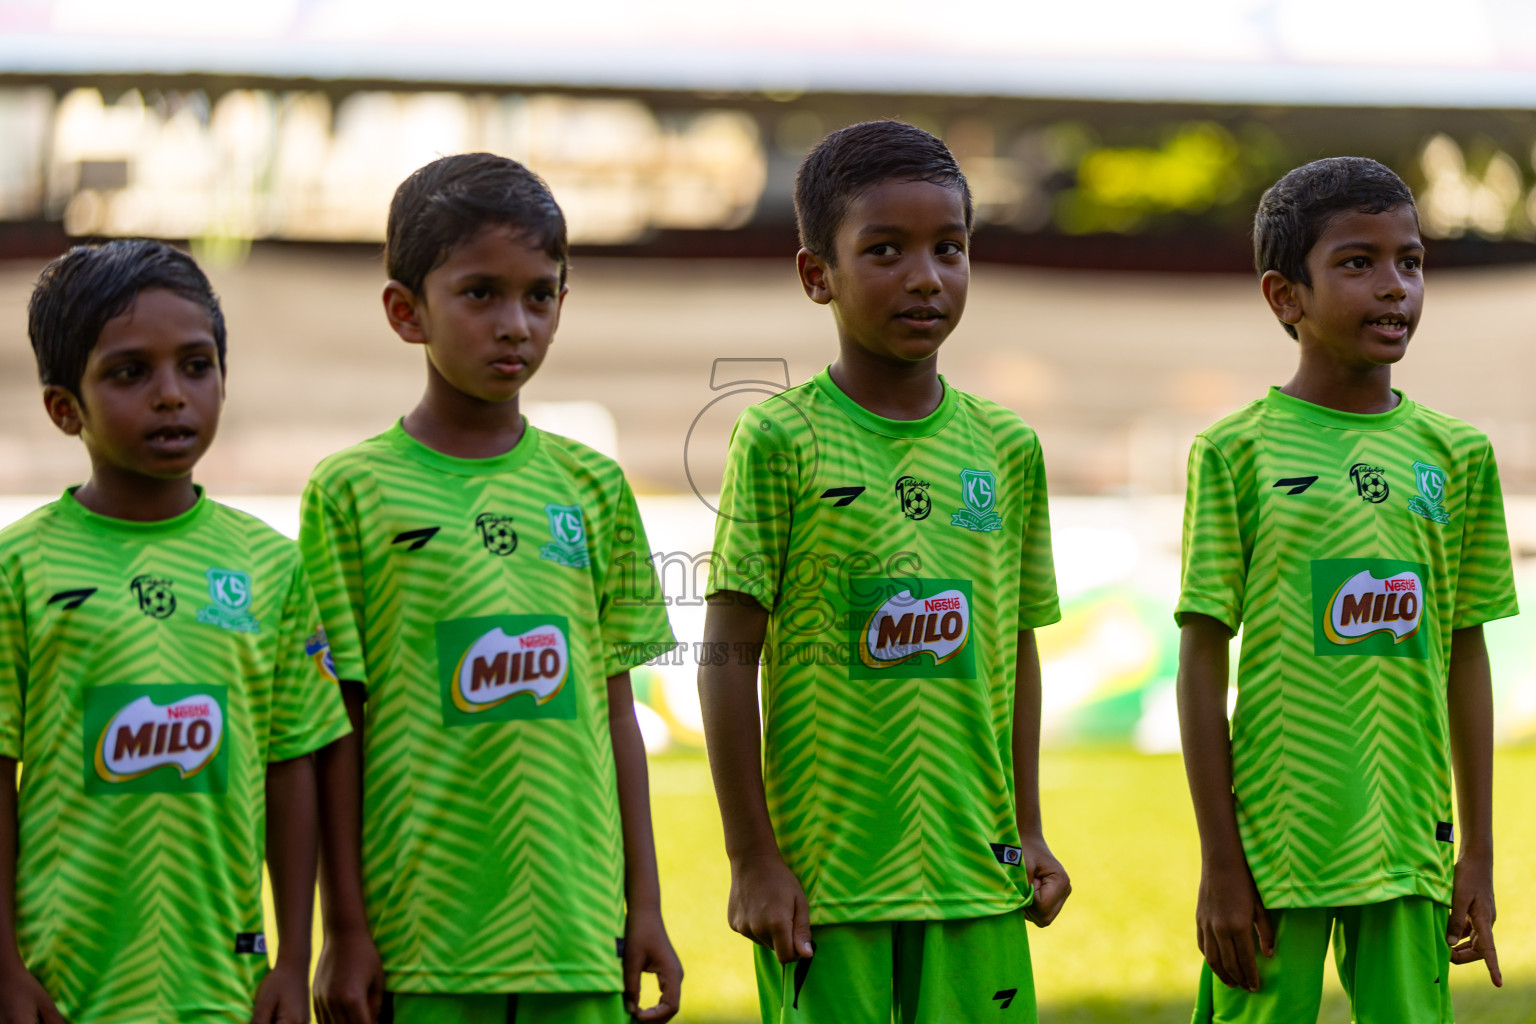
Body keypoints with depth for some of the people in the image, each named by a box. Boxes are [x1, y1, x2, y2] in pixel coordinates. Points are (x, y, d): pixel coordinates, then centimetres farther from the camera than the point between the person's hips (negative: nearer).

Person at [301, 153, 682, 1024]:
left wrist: (645, 907, 9)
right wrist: (344, 932, -3)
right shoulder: (355, 492, 0)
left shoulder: (591, 487, 10)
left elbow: (616, 714, 12)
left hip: (576, 932, 3)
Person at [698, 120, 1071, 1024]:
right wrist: (753, 858, -7)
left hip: (974, 878, 4)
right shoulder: (781, 441, -5)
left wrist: (1027, 831, 13)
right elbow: (731, 655, -5)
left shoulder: (1006, 449, 8)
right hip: (824, 875, -4)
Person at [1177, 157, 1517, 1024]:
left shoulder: (1454, 456, 6)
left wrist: (1479, 856, 9)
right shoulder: (1238, 454, -3)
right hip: (1275, 846, -3)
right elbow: (1203, 663, -3)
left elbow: (1465, 658, 11)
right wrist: (1220, 864, -6)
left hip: (1408, 853, 3)